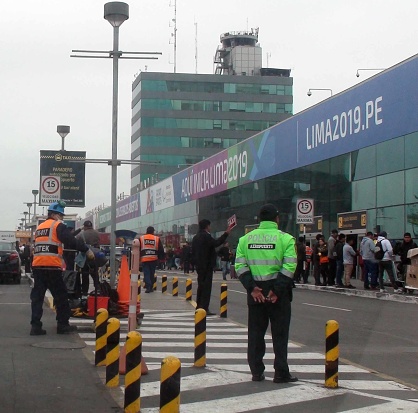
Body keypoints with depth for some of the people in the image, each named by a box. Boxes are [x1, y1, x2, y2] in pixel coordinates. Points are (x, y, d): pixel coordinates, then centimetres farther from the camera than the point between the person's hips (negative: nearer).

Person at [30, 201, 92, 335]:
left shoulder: (40, 227, 23)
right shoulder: (58, 225, -1)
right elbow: (72, 241, -9)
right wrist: (87, 250, -4)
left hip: (37, 266, 7)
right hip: (52, 266, -7)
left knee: (37, 296, 5)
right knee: (60, 296, 5)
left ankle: (35, 326, -2)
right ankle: (63, 325, 9)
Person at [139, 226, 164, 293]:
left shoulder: (141, 238, 6)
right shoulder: (157, 239, 4)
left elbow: (138, 249, 7)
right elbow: (161, 250, 5)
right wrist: (161, 258, 13)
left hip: (144, 258, -1)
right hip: (154, 259, 1)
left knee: (146, 273, 0)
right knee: (152, 273, 13)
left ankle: (148, 287, -14)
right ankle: (151, 287, 17)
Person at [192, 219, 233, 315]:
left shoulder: (196, 237, 15)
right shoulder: (206, 236, -14)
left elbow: (193, 251, 18)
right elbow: (216, 243, -24)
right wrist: (226, 234, -18)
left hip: (199, 265, 9)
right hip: (207, 265, -9)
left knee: (201, 286, 16)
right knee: (206, 286, -8)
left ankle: (199, 307, 20)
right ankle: (204, 308, -12)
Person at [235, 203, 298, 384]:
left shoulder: (245, 239, 6)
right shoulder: (285, 238, -5)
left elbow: (240, 265, -2)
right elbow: (289, 267, -15)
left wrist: (252, 287, -5)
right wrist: (276, 290, -14)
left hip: (255, 292, 3)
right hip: (278, 292, -3)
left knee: (255, 332, 11)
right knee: (280, 333, 4)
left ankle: (256, 372, 14)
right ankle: (281, 373, 6)